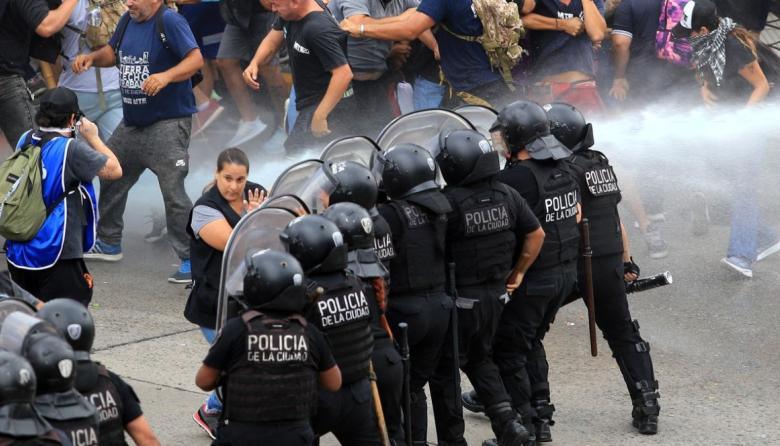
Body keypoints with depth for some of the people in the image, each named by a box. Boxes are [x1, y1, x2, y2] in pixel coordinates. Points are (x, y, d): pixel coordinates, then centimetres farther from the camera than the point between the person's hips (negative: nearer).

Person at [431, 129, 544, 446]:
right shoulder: (506, 195, -3)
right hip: (495, 294, 6)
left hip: (458, 299, -6)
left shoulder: (448, 202, -22)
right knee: (480, 360, 24)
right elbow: (536, 234, 5)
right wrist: (518, 271, 14)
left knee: (444, 369, 9)